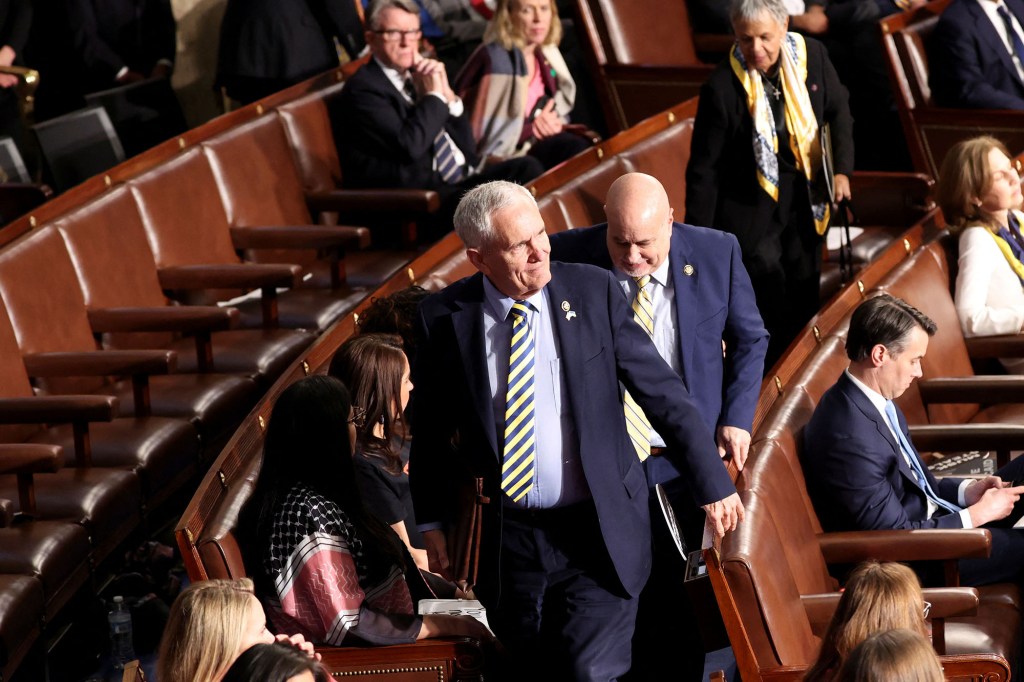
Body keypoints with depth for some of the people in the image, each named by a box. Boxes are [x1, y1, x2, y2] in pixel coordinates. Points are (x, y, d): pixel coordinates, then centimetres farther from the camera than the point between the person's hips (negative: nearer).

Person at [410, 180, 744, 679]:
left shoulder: (595, 292, -5)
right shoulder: (444, 318, -4)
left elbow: (663, 393, -2)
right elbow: (429, 428, 8)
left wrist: (712, 484, -2)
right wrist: (431, 521, 6)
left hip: (598, 532, -1)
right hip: (506, 540, 2)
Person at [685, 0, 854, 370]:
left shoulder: (810, 54, -7)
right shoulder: (722, 87, -20)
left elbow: (838, 110, 11)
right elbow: (704, 168, -13)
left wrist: (841, 169, -3)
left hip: (803, 201, 5)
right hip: (750, 210, -5)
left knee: (805, 300, 14)